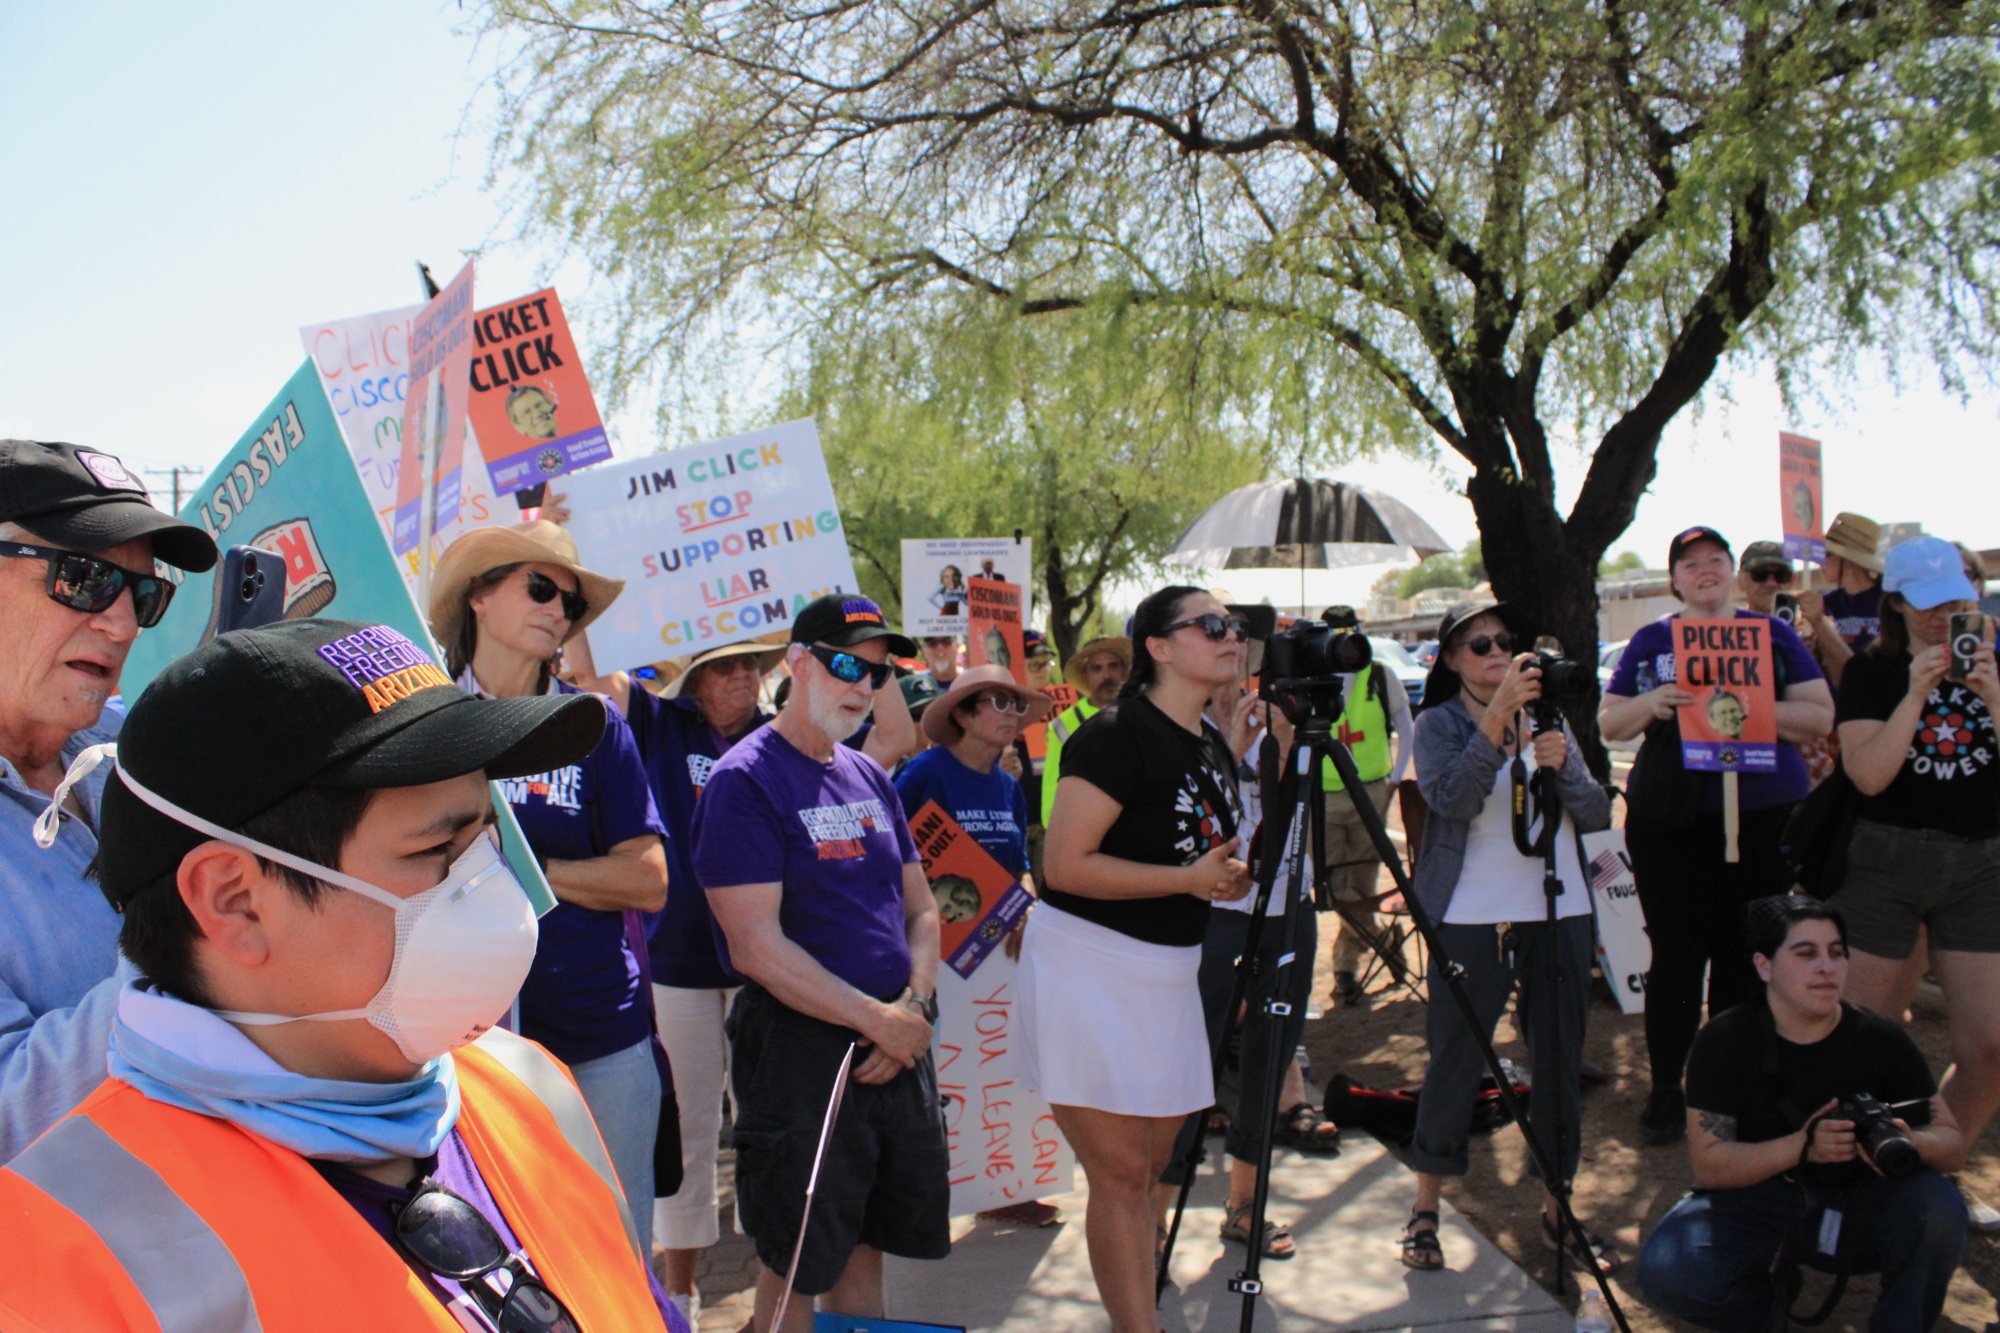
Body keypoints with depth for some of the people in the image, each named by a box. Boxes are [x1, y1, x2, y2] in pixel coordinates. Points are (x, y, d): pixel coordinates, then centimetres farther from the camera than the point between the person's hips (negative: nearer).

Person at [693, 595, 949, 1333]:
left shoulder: (869, 777, 11)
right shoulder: (745, 780, -12)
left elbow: (920, 908, 14)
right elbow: (757, 948, -18)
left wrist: (914, 1005, -4)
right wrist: (877, 1019, -16)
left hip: (897, 1043, 7)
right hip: (802, 1046, -7)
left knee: (866, 1242, 17)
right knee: (797, 1262, 5)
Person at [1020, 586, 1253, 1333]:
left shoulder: (1215, 747, 10)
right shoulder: (1117, 736, -16)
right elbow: (1066, 865, -22)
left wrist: (1231, 875, 2)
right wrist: (1189, 878, -20)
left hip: (1168, 973, 8)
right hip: (1091, 969, -8)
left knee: (1153, 1165, 14)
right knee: (1122, 1174, -4)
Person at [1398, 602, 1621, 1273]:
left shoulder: (1547, 719, 11)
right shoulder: (1438, 724, -1)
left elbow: (1597, 815, 4)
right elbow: (1452, 801, -21)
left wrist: (1562, 766, -15)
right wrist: (1496, 720, -29)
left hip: (1557, 910, 4)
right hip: (1471, 916, -4)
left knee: (1560, 1061, 8)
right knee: (1454, 1061, 0)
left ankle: (1557, 1210, 21)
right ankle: (1425, 1209, 13)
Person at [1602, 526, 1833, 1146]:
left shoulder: (1773, 634, 8)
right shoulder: (1649, 641, 10)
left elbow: (1820, 716, 1)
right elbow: (1608, 723, 9)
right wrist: (1650, 705, -13)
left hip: (1763, 816, 0)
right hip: (1668, 819, 0)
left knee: (1745, 955, 4)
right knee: (1676, 954, 2)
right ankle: (1665, 1089, 14)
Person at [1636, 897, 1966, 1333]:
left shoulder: (1882, 1040, -6)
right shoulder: (1724, 1041, -12)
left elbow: (1953, 1142, -5)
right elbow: (1708, 1165, -16)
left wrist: (1909, 1142, -29)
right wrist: (1802, 1146, -32)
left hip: (1856, 1210, 1)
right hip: (1755, 1205, -1)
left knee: (1937, 1207, -30)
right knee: (1666, 1272, -28)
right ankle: (1769, 1288, 7)